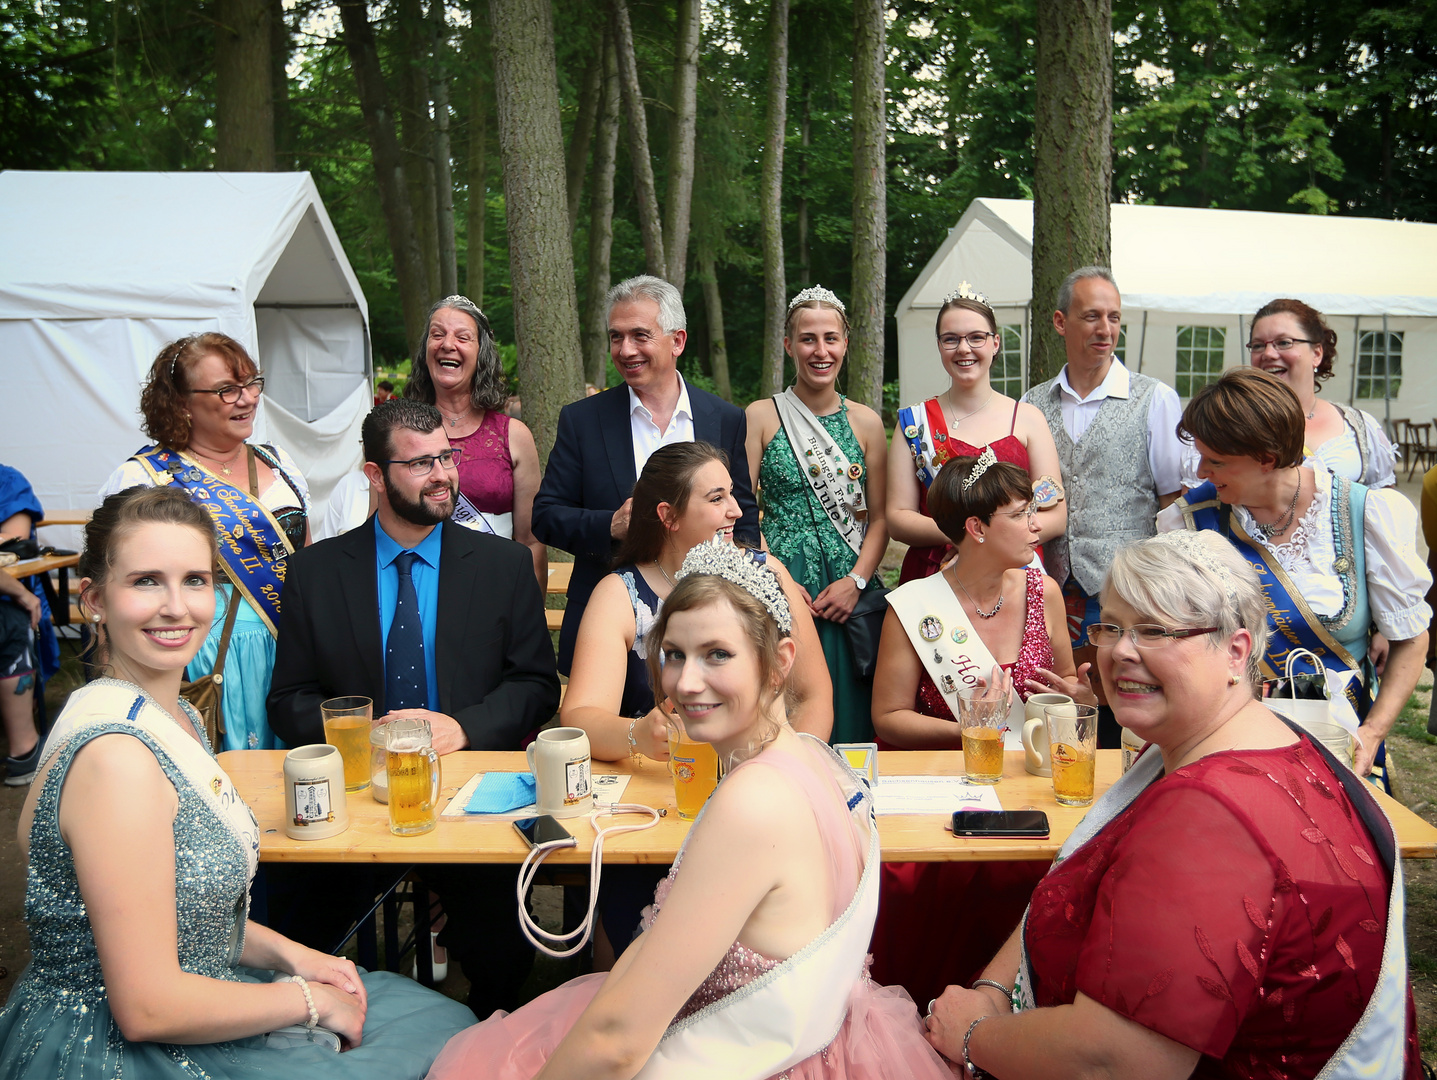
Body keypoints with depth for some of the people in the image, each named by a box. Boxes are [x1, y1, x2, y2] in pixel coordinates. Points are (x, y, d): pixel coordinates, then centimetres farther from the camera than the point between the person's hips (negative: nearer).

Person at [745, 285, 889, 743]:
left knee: (850, 719, 6)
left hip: (849, 592, 2)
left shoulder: (866, 422, 9)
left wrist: (857, 580, -7)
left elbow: (879, 518, 7)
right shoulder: (761, 417, 2)